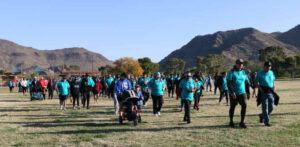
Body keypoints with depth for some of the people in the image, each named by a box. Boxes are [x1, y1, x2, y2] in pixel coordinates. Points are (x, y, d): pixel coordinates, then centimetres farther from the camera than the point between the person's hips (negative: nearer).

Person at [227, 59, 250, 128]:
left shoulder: (243, 72, 11)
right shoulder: (232, 72, -5)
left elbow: (246, 83, 18)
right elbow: (228, 83, -13)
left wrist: (248, 93, 15)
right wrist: (232, 92, -22)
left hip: (242, 92, 4)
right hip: (233, 93, -4)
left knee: (244, 105, -9)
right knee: (232, 107, 6)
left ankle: (242, 122, -1)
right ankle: (231, 122, 22)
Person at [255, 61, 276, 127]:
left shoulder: (271, 73, 12)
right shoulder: (260, 73, -1)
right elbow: (256, 82, 2)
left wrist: (274, 86, 8)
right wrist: (259, 88, -14)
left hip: (270, 92, 5)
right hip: (263, 92, -5)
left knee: (271, 107, 4)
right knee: (265, 107, -4)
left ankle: (262, 116, 29)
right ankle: (267, 122, 1)